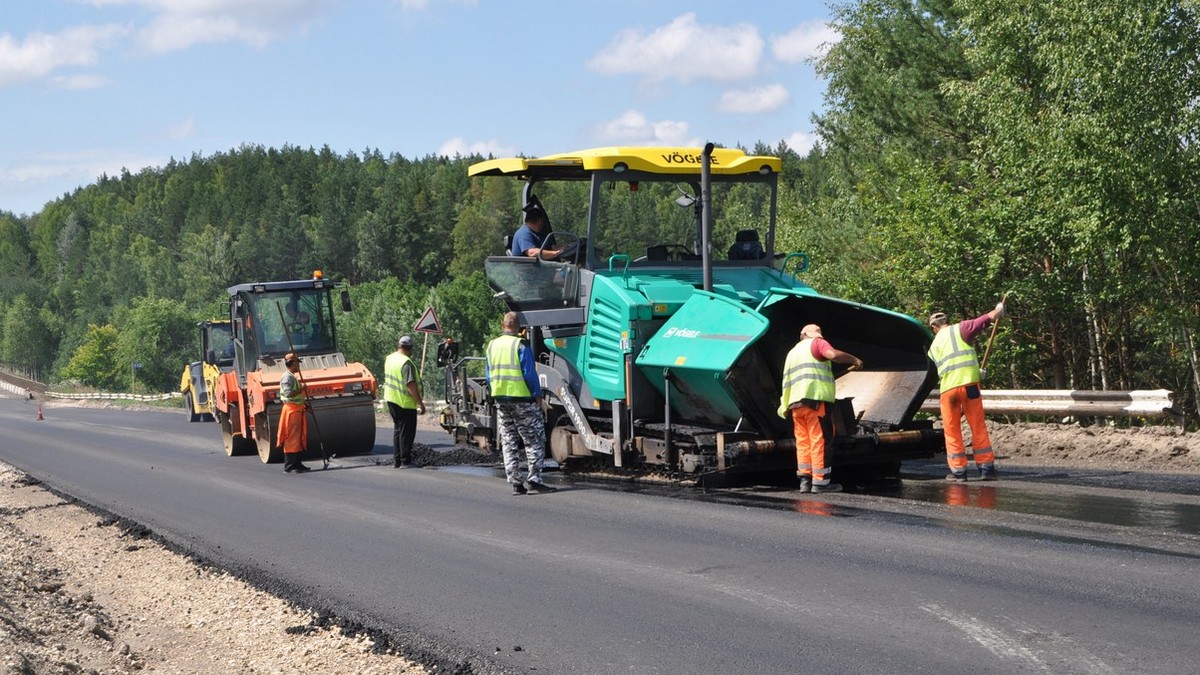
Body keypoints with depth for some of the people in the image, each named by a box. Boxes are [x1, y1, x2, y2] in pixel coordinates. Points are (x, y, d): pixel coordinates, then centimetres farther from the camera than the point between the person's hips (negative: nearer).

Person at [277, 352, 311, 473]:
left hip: (297, 410, 10)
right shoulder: (287, 377, -13)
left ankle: (297, 464, 21)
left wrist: (304, 405, 18)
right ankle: (289, 467, -8)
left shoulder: (293, 376, 19)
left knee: (299, 438, 14)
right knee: (291, 438, -9)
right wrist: (302, 389, -16)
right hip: (291, 410, -10)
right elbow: (288, 393, -24)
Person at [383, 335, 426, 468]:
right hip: (405, 402, -8)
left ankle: (396, 461, 19)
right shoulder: (406, 363, -21)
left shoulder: (389, 359, 6)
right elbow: (411, 385, -25)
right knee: (407, 432, 0)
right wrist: (421, 403, -22)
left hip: (391, 399, 8)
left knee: (398, 429, 17)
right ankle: (405, 461, 2)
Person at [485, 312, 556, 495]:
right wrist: (538, 395, -4)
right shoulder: (520, 345, -10)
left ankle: (515, 482, 6)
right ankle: (533, 479, -8)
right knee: (534, 441, 0)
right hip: (522, 399, -6)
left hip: (501, 400, 6)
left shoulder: (492, 346, 9)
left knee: (508, 442, 9)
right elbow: (529, 373, -13)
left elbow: (488, 375, 13)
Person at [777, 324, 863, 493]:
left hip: (795, 403, 7)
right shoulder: (817, 343, 6)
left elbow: (786, 382, 24)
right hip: (815, 398, -7)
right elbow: (833, 354, -14)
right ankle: (820, 481, -9)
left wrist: (786, 406, 24)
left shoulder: (792, 352, 29)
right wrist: (854, 359, -3)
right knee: (820, 440, -6)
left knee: (803, 442, 8)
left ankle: (805, 480, 2)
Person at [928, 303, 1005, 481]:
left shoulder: (933, 347, 22)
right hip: (968, 383, -2)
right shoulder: (959, 329, 8)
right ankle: (986, 468, 7)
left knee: (952, 431, 12)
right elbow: (987, 319, 1)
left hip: (947, 388, 2)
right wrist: (999, 310, 21)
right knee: (978, 428, 6)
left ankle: (958, 471, 10)